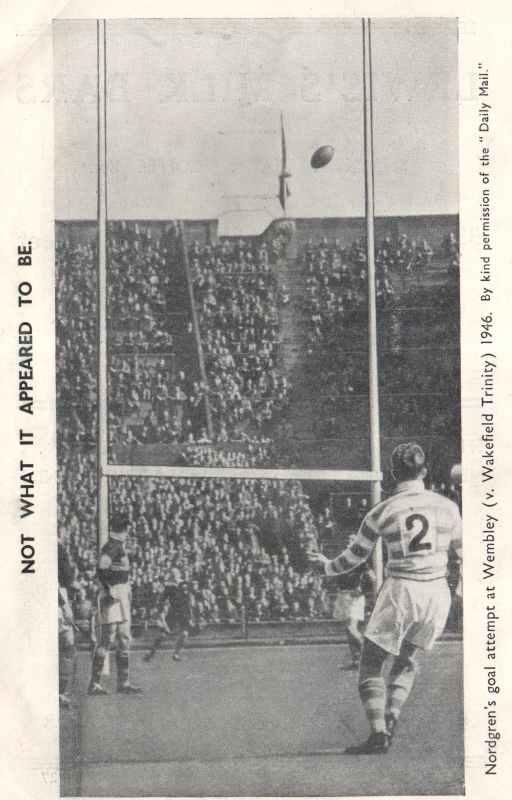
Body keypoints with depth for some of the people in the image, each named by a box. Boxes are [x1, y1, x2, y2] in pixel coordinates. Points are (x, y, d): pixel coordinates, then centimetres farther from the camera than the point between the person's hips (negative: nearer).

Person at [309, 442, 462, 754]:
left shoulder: (381, 512, -4)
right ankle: (391, 718, 4)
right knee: (406, 661, 21)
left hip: (400, 591, -3)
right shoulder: (447, 506, 0)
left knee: (371, 664, 9)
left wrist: (327, 565, 26)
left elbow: (353, 558, 8)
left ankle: (379, 733, -2)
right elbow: (462, 553, 13)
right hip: (437, 593, 3)